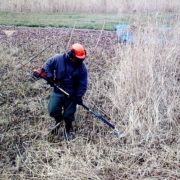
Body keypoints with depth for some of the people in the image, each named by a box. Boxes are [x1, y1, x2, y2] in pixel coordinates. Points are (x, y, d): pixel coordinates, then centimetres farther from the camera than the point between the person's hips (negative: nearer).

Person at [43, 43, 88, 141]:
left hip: (71, 94, -1)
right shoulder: (58, 59, -15)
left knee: (69, 114, 8)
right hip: (57, 90, 1)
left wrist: (79, 96, -14)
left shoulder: (82, 67, -15)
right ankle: (58, 120, 35)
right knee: (52, 110, 1)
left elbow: (83, 83, -10)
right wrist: (49, 76, -11)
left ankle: (67, 130, 34)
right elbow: (47, 65, 1)